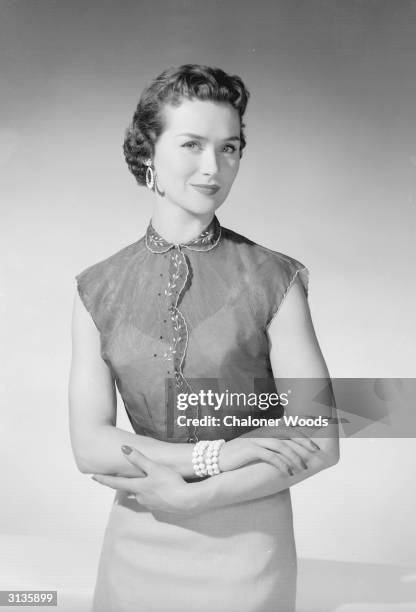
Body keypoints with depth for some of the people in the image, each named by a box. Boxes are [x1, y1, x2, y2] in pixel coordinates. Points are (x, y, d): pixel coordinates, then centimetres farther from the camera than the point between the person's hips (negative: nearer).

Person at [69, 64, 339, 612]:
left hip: (245, 544, -2)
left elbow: (321, 443, -14)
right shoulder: (99, 290, -4)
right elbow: (89, 445, -9)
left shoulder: (274, 280, -11)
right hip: (137, 549, 3)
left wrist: (183, 495, -16)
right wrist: (216, 453, -20)